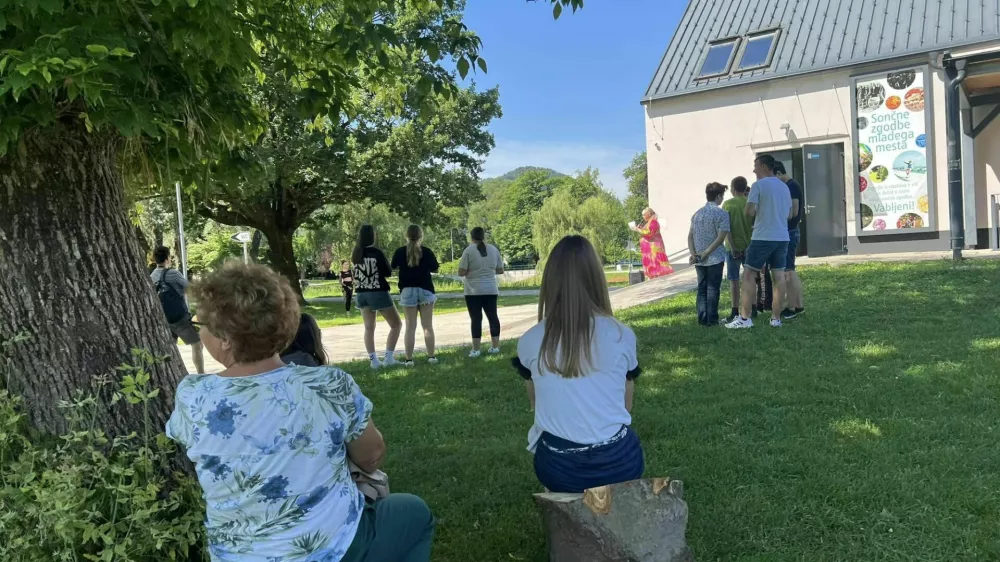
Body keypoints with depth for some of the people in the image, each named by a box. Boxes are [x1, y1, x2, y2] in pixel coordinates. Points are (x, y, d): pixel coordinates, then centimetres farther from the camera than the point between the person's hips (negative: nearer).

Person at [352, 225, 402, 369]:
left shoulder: (356, 254, 2)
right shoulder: (377, 253, -14)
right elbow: (388, 273, -7)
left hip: (362, 294, 6)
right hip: (378, 293, -6)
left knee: (369, 328, 9)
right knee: (396, 324, 6)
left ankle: (373, 360, 7)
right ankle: (388, 357, -1)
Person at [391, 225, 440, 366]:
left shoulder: (400, 252, -2)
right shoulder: (427, 252, -6)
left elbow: (394, 267, 12)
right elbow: (435, 269, 3)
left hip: (407, 291, 1)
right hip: (426, 291, -1)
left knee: (410, 327, 3)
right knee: (428, 325, 7)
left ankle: (409, 359, 0)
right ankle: (431, 356, 8)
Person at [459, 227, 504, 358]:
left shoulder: (469, 250, -9)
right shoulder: (493, 249, 5)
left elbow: (461, 272, -11)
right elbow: (500, 270, 9)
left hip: (474, 291, -4)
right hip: (491, 290, 4)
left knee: (476, 319, -2)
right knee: (492, 316, 11)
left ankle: (476, 349, -2)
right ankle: (495, 347, 13)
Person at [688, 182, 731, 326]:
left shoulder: (698, 213, 10)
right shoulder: (722, 214, -8)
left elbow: (690, 236, 6)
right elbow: (721, 238, -16)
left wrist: (693, 254, 0)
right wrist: (706, 253, -14)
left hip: (699, 259, 5)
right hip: (715, 258, -5)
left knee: (702, 288, 11)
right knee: (713, 288, 2)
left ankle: (702, 318, 13)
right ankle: (712, 319, 4)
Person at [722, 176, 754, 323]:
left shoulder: (728, 204, -7)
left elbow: (726, 228, -11)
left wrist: (732, 247, -11)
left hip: (733, 247, -3)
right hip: (749, 245, 3)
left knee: (734, 279, 2)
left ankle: (735, 311, 2)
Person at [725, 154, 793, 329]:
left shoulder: (758, 185, -8)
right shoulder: (784, 187, 13)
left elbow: (748, 212, -14)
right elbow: (789, 215, 19)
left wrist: (758, 212, 6)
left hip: (762, 237, -7)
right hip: (782, 238, 7)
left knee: (748, 275, -1)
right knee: (779, 276, 6)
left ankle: (745, 318, -5)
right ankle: (776, 318, 9)